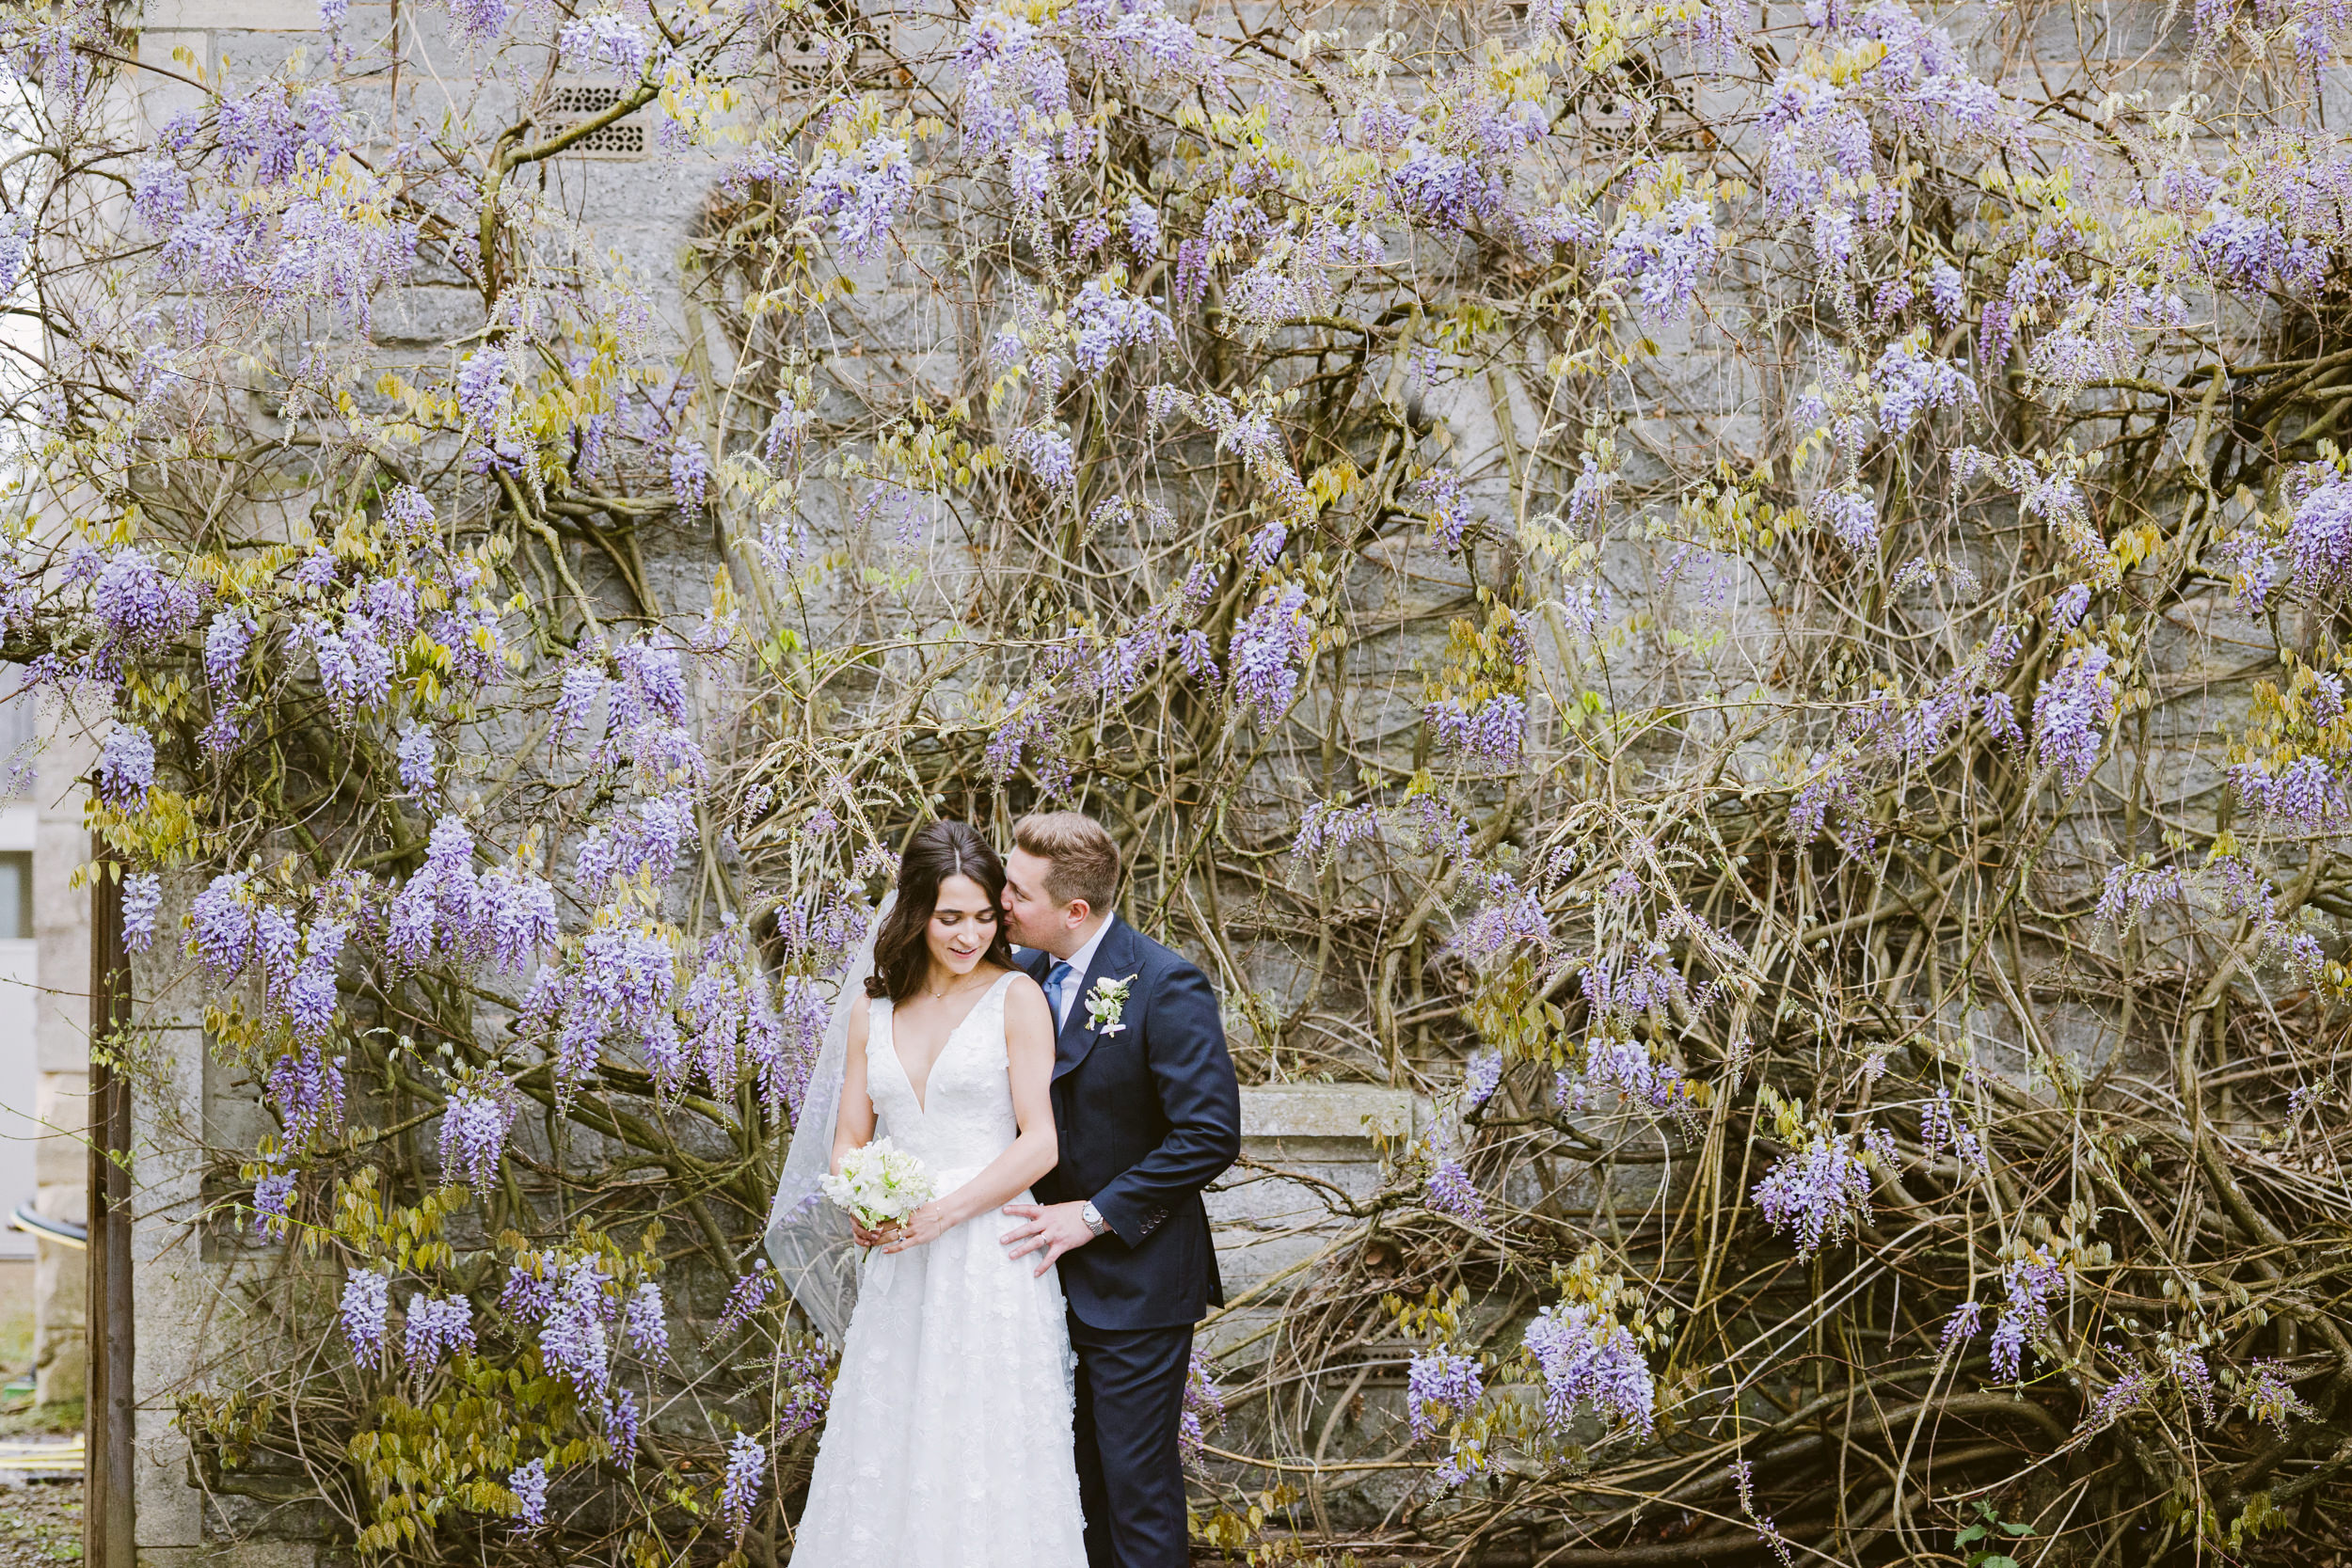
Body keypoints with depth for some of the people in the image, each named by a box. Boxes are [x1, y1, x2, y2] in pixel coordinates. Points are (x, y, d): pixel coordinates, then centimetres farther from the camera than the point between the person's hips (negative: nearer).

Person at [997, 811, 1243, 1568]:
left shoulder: (1166, 986, -18)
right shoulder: (1028, 975, 3)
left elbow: (1210, 1135, -21)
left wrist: (1096, 1215, -19)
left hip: (1136, 1283, -7)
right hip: (1058, 1276, 7)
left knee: (1137, 1485, 0)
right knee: (1081, 1479, 17)